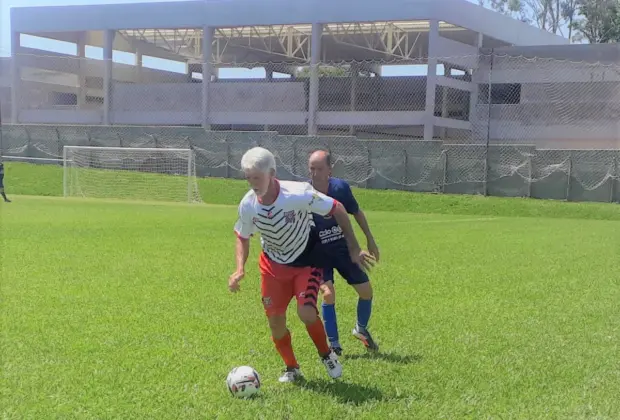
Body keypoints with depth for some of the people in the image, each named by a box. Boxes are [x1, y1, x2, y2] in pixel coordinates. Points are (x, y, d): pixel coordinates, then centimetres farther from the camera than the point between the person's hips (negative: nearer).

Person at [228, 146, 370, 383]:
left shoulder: (298, 194, -31)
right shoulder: (247, 205, -17)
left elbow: (337, 210, -18)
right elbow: (243, 237, 2)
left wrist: (353, 247, -12)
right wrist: (240, 270, -13)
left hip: (306, 261, -4)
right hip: (273, 264, 4)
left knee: (307, 313, -22)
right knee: (275, 321, -1)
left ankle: (326, 355, 8)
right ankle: (291, 368, 26)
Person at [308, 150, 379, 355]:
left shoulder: (340, 187, -17)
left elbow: (357, 213, 2)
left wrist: (370, 240, 7)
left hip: (343, 247, 3)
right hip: (319, 252, -3)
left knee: (366, 291, 6)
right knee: (328, 294, -19)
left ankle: (361, 329, 35)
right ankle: (334, 345, -2)